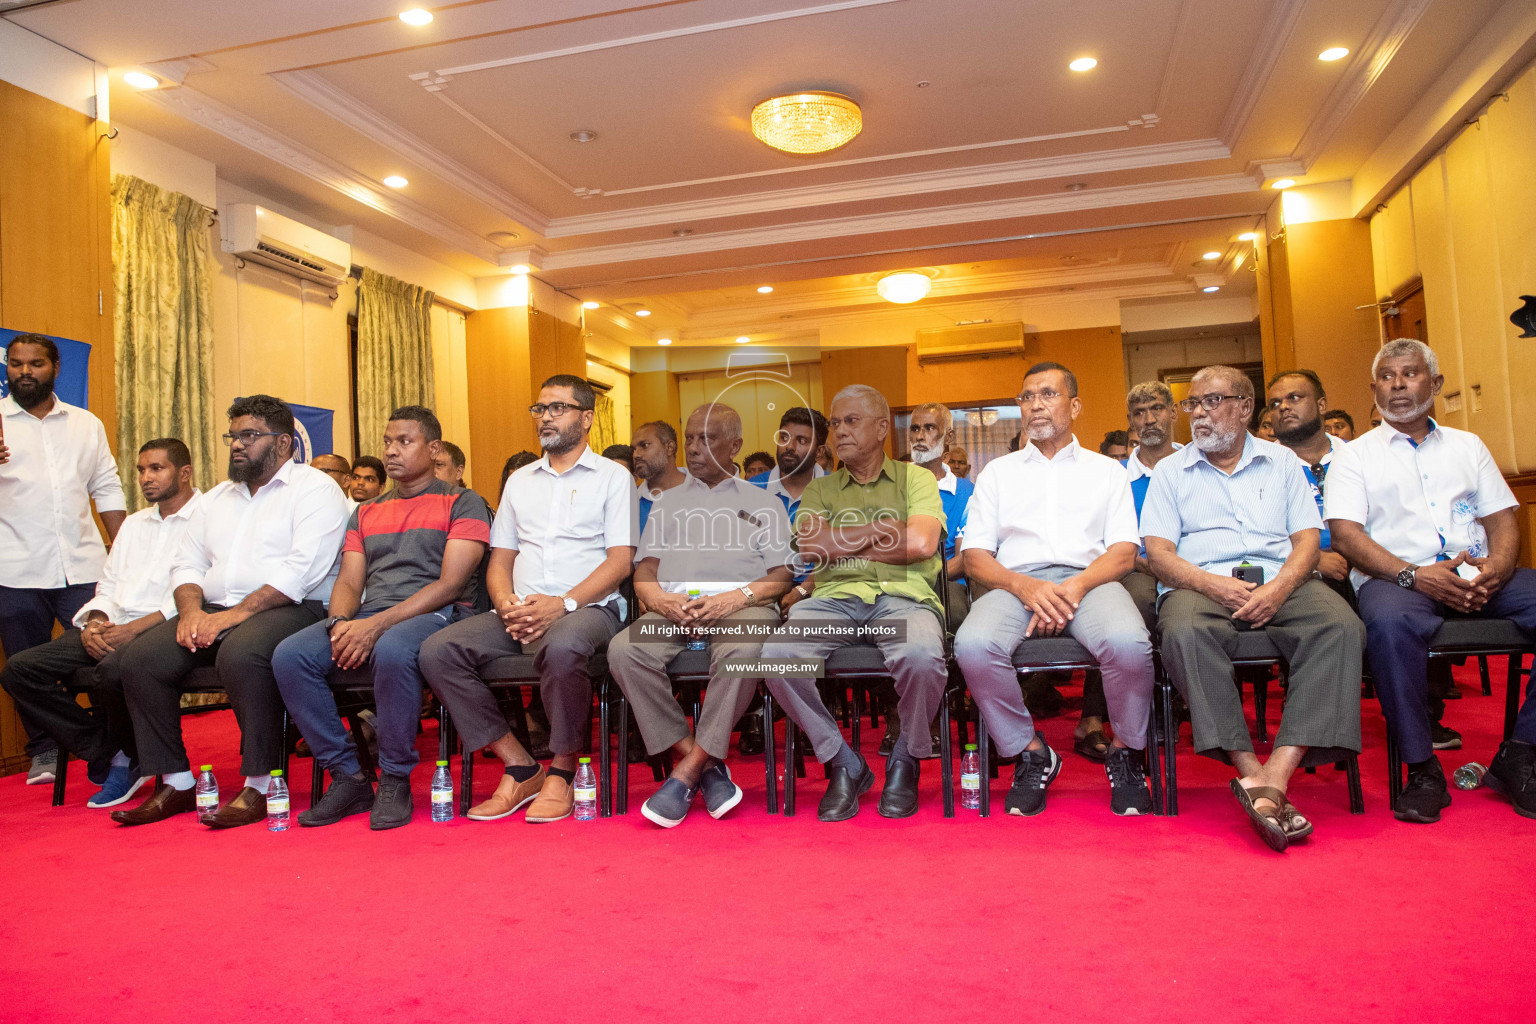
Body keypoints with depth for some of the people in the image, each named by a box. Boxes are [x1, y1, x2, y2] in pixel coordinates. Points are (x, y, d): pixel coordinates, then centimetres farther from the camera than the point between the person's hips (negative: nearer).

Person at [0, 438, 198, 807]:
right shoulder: (133, 523, 26)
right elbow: (108, 585, 22)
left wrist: (134, 628, -20)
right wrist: (94, 623, -1)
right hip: (111, 627, 8)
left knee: (113, 669, -37)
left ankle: (126, 754, -6)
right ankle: (109, 753, -8)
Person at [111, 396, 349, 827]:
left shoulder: (314, 489, -2)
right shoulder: (216, 498, 24)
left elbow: (302, 570, -15)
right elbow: (187, 563, 18)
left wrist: (234, 614, -20)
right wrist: (192, 610, -4)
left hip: (289, 610, -7)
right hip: (215, 612, 7)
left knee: (240, 653, -36)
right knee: (141, 660, -13)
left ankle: (259, 786, -24)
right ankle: (175, 783, -3)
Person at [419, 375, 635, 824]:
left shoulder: (613, 477, 7)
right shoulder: (520, 480, 23)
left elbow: (620, 560, -4)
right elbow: (500, 558, 20)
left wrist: (564, 603, -18)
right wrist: (506, 602, -3)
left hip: (588, 607, -5)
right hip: (518, 612, 5)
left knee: (561, 647, -40)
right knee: (437, 650, -19)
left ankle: (562, 772, -16)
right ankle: (520, 768, -12)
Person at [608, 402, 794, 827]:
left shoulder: (763, 504, 20)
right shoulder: (667, 502, 28)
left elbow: (781, 576, 9)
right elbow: (643, 572, 19)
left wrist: (735, 598, -11)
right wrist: (661, 600, -6)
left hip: (741, 606, -2)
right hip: (673, 608, 3)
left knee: (743, 652, -39)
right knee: (624, 650, -30)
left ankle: (686, 773, -26)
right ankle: (706, 766, -24)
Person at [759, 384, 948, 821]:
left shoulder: (915, 479, 16)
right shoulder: (819, 489, 23)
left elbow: (921, 543, -3)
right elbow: (810, 543, 2)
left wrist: (840, 545, 2)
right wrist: (885, 528, 2)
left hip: (902, 595, -2)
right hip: (835, 597, 2)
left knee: (922, 656, -36)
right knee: (777, 656, -29)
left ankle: (905, 761, -3)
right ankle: (843, 764, -5)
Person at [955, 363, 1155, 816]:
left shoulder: (1106, 470, 20)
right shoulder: (998, 472, 21)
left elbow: (1123, 553, 7)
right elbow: (975, 557, 10)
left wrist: (1074, 587, -14)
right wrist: (1025, 587, -11)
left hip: (1089, 580, 0)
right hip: (1015, 584, 1)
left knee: (1128, 643, -34)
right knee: (973, 646, -32)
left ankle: (1125, 753, -5)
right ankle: (1030, 753, -8)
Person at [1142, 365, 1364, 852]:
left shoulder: (1282, 462, 21)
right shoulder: (1169, 471, 16)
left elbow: (1307, 540, 9)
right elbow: (1159, 553, 4)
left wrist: (1279, 587, -13)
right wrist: (1215, 585, -15)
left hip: (1279, 581, 2)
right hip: (1203, 584, -1)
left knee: (1341, 625, -31)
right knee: (1184, 631, -36)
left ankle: (1276, 775, -37)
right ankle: (1251, 773, -34)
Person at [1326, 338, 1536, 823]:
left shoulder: (1468, 446, 23)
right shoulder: (1355, 455, 12)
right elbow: (1346, 533, -2)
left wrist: (1497, 566, -9)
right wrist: (1415, 575, -17)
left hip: (1477, 577, 4)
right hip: (1396, 577, -4)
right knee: (1389, 622, -38)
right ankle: (1422, 769, -24)